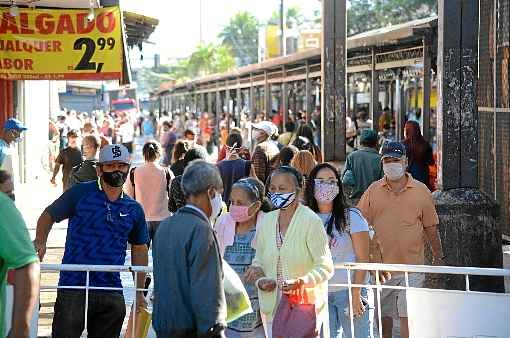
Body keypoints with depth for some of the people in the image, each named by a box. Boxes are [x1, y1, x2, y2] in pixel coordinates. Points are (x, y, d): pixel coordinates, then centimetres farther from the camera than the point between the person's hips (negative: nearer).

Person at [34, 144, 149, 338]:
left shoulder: (134, 209, 10)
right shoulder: (80, 193, -1)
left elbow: (139, 249, 18)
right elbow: (48, 216, 7)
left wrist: (139, 292, 16)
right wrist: (40, 241, -13)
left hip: (112, 292, 4)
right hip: (73, 287, -4)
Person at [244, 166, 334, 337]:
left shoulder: (311, 221, -8)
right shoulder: (266, 221, 9)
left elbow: (325, 267, -9)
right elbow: (259, 260, 18)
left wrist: (301, 282, -24)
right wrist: (257, 270, -4)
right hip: (272, 306, 5)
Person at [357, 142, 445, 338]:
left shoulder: (421, 191, 3)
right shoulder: (373, 191, 5)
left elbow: (430, 228, 9)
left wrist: (438, 257, 13)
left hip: (411, 265, -2)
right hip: (380, 265, 2)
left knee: (408, 315, -7)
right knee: (383, 316, 10)